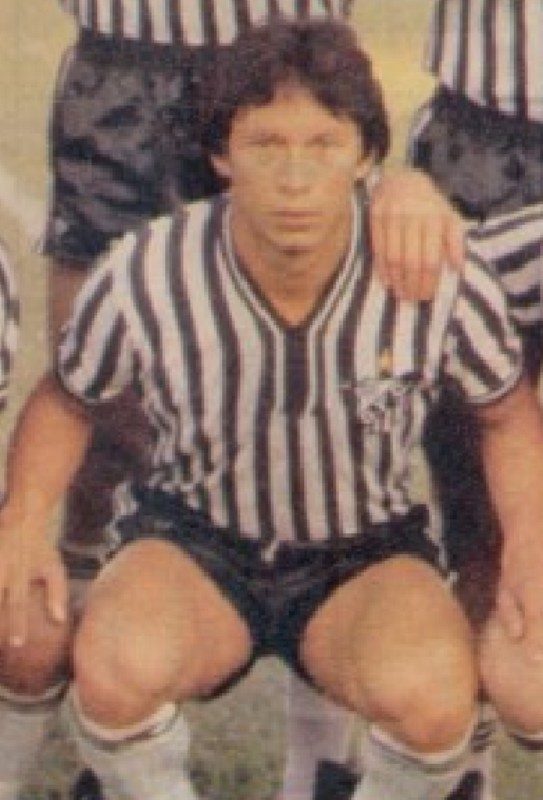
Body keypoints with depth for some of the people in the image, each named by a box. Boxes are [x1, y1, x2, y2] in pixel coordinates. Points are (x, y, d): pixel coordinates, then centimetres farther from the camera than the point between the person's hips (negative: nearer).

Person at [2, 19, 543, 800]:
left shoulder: (443, 284, -19)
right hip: (194, 539, 0)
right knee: (118, 668, -35)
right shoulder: (144, 277, -18)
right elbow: (67, 399, 4)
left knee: (431, 696, -34)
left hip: (366, 557, 0)